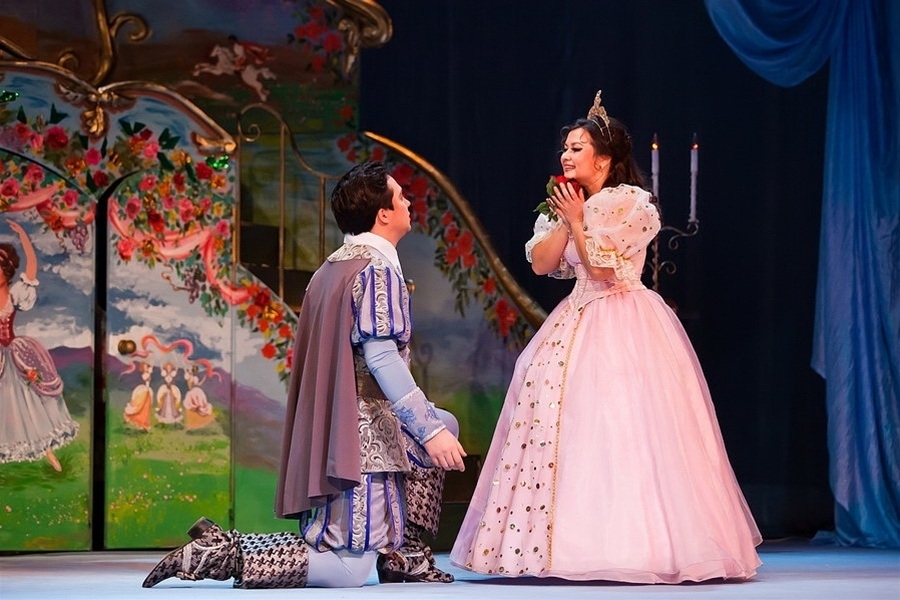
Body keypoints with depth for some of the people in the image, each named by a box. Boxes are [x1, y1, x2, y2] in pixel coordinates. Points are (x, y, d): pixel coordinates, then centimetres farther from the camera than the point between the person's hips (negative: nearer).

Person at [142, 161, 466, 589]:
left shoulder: (332, 268, 18)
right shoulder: (376, 269, -10)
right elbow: (381, 357, -21)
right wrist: (428, 431, -22)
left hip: (328, 431, 9)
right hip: (363, 437, -9)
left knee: (443, 424, 25)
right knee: (349, 570, -9)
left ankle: (403, 553, 16)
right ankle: (219, 553, -16)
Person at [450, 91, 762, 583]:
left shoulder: (629, 203, -7)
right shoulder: (565, 205, 16)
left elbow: (601, 267, -15)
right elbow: (540, 263, 5)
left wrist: (578, 220, -8)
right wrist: (565, 220, -3)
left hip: (623, 329, -8)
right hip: (578, 324, 8)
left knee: (620, 429, -12)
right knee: (560, 416, 1)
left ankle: (635, 543, -9)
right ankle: (566, 541, 3)